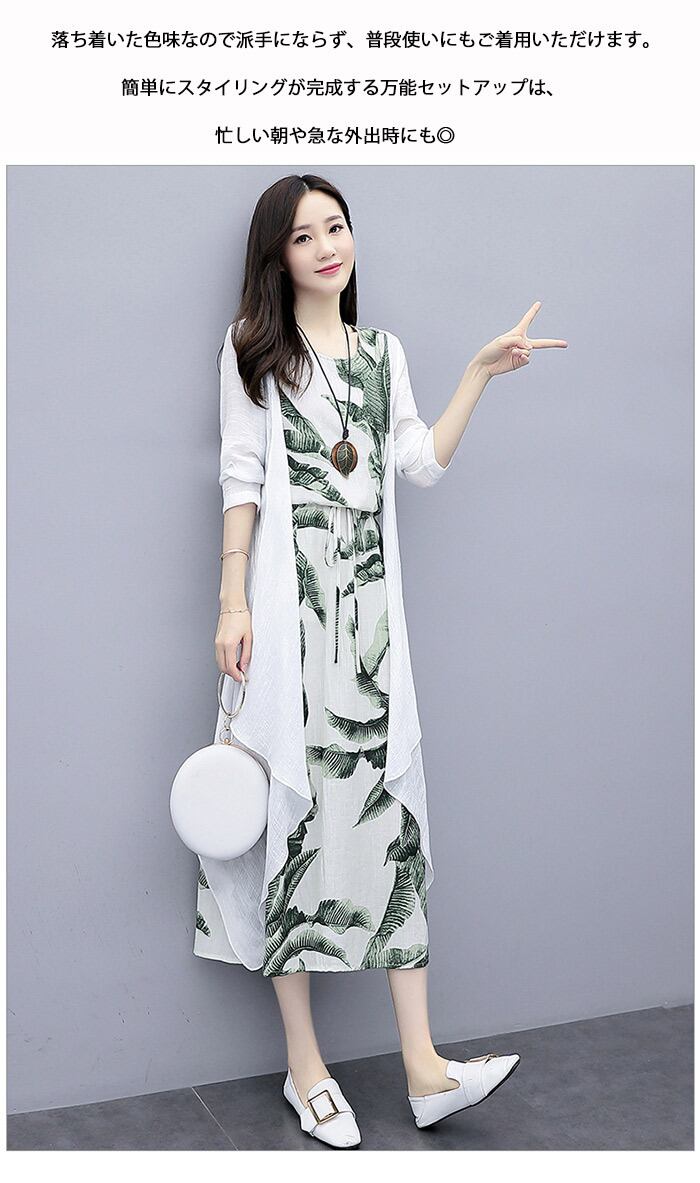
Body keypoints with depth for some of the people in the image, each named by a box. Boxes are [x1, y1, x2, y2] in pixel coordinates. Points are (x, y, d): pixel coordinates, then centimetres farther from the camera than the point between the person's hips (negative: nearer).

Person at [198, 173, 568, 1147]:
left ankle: (423, 1068, 0)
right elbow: (240, 478, -1)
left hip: (370, 606, 4)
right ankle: (306, 1067, 9)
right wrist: (233, 605, -8)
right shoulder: (254, 346, 6)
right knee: (295, 808, -2)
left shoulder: (384, 352, 18)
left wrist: (480, 374, 8)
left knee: (387, 810, -1)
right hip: (290, 605, -3)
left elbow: (423, 466, 9)